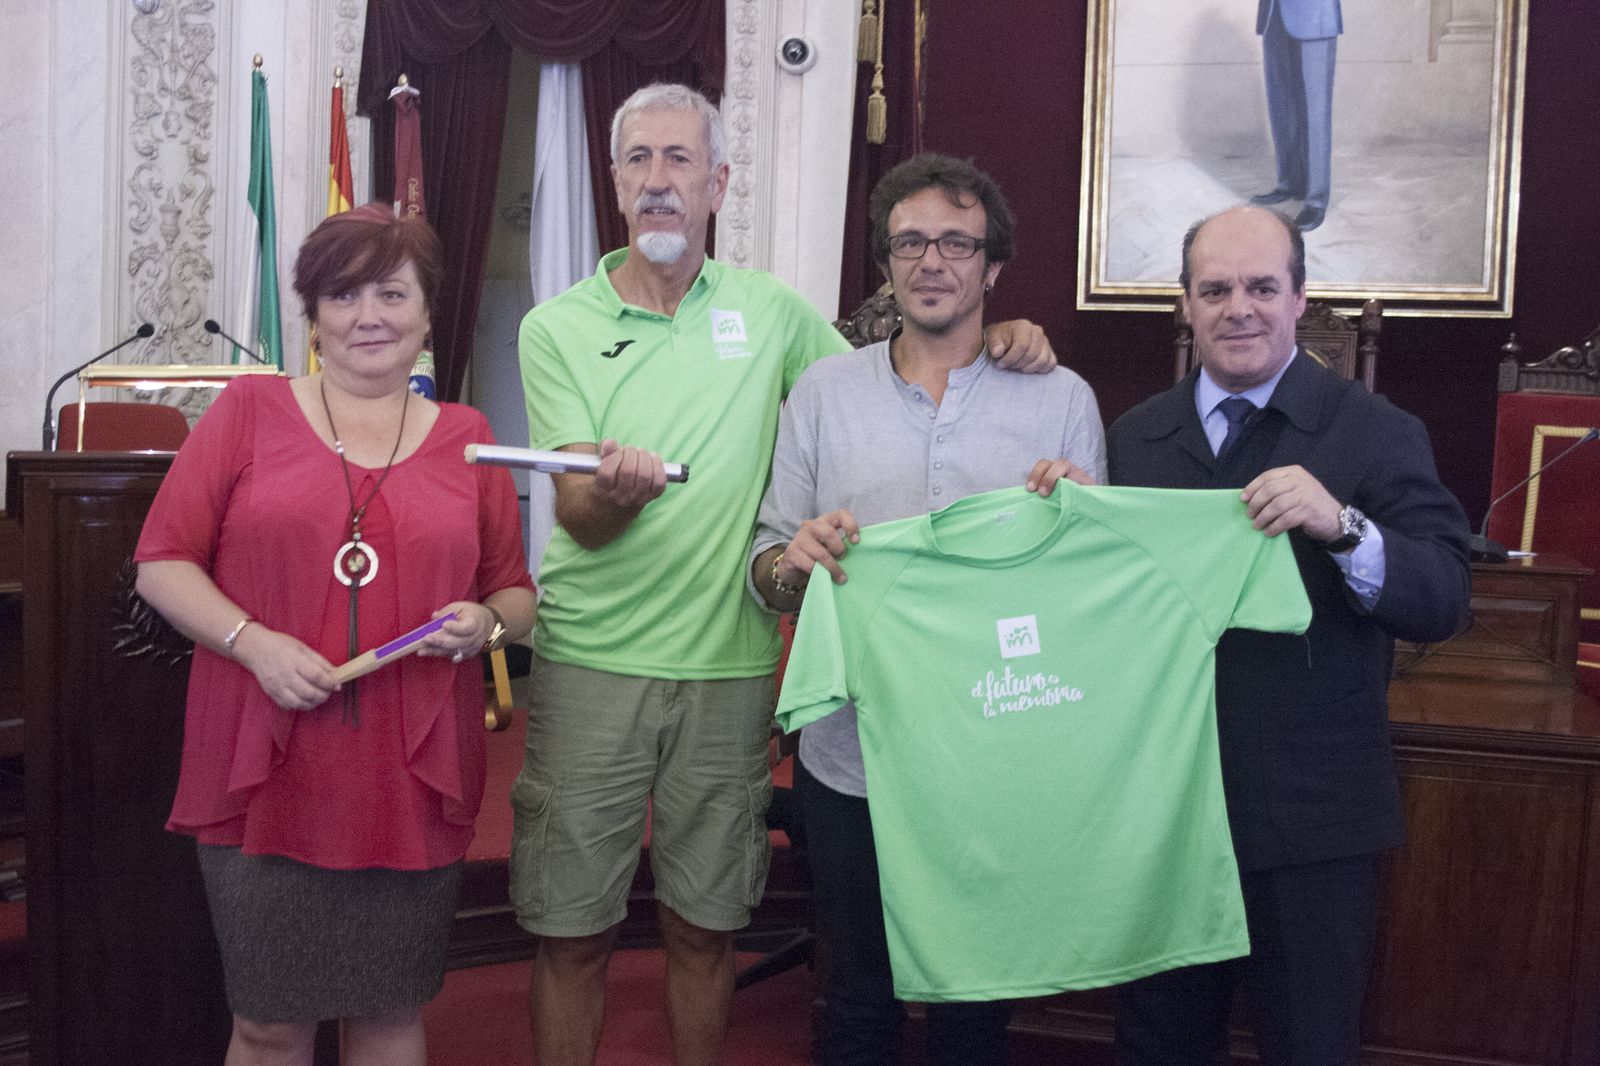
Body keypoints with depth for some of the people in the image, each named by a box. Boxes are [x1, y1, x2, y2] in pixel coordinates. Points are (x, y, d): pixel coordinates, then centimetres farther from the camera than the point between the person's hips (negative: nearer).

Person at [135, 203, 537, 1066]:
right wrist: (252, 641, -13)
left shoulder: (467, 437, 9)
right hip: (267, 777, -1)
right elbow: (161, 564, 2)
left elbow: (517, 594, 14)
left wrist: (486, 623, -8)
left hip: (413, 783, 2)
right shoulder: (249, 411, 4)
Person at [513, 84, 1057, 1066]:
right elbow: (576, 517, -7)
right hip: (591, 662, -1)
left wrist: (993, 342, 0)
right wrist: (618, 490, -31)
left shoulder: (770, 310, 6)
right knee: (573, 930, 6)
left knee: (706, 926, 13)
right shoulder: (558, 328, -1)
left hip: (729, 663, 2)